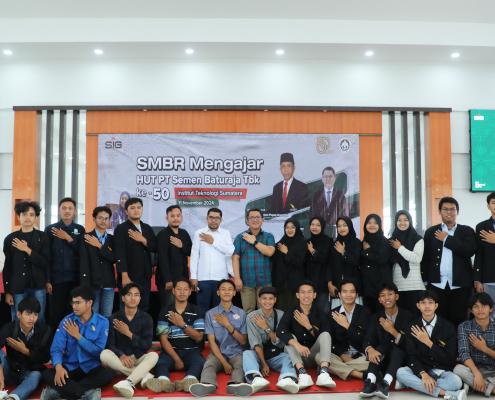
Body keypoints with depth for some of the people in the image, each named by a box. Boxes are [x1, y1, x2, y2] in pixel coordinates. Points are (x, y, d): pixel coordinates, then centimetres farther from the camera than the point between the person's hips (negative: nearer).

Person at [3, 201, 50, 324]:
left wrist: (27, 250, -11)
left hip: (38, 287, 0)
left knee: (39, 321, 3)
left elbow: (46, 263, -3)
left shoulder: (42, 237, 4)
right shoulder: (10, 239, 6)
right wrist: (7, 291, 3)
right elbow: (7, 267, 6)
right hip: (17, 288, 0)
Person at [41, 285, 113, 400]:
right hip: (69, 367, 1)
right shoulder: (67, 321, -3)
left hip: (91, 368, -1)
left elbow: (98, 351, -10)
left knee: (107, 376, -32)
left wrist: (77, 336, -15)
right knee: (47, 374, -27)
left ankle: (58, 391, -26)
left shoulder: (102, 322, -6)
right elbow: (56, 348, -9)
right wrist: (58, 367, -29)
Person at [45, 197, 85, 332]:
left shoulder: (80, 229, 10)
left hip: (75, 278, 2)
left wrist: (68, 238, -8)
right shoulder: (50, 229, 5)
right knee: (56, 313, 1)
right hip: (57, 278, -1)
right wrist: (47, 280, -3)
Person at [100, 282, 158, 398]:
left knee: (153, 355, -29)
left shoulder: (146, 318, 2)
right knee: (104, 354, -30)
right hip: (118, 362, 0)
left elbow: (147, 345, -6)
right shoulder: (114, 319, 1)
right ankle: (145, 375, -30)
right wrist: (121, 355, -28)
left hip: (139, 360, 0)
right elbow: (109, 344, -8)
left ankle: (128, 382, -50)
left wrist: (128, 333, -16)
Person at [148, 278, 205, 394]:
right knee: (159, 362, -32)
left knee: (200, 362, -34)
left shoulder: (196, 311, 10)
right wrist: (177, 359, -12)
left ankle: (189, 381, -63)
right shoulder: (165, 312, 8)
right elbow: (163, 339, 0)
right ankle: (164, 382, -62)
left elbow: (199, 337, 2)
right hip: (171, 351, 0)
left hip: (191, 351, 0)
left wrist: (182, 324, -9)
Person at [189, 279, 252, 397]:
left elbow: (243, 341, 5)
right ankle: (208, 384, -63)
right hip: (217, 353, 0)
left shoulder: (241, 313, 10)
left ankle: (236, 384, -62)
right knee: (209, 365, -33)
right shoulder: (210, 314, 6)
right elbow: (211, 341, -1)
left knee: (241, 365, -33)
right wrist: (224, 363, -13)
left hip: (235, 353, 1)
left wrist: (228, 325, -8)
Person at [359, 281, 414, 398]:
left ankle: (386, 384, -49)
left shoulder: (408, 316, -1)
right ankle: (370, 383, -45)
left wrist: (392, 330, -19)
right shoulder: (376, 318, 7)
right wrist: (370, 349, -30)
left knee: (397, 350, -32)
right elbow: (368, 340, -7)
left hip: (401, 360, -1)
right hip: (382, 361, 2)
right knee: (381, 347, -29)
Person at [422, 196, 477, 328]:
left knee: (459, 320, 1)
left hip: (460, 285, 0)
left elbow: (470, 250, -11)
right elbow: (425, 259, 9)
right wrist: (425, 281, 3)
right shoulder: (431, 232, 12)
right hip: (437, 285, 1)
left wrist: (447, 239, -7)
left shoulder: (467, 231, 9)